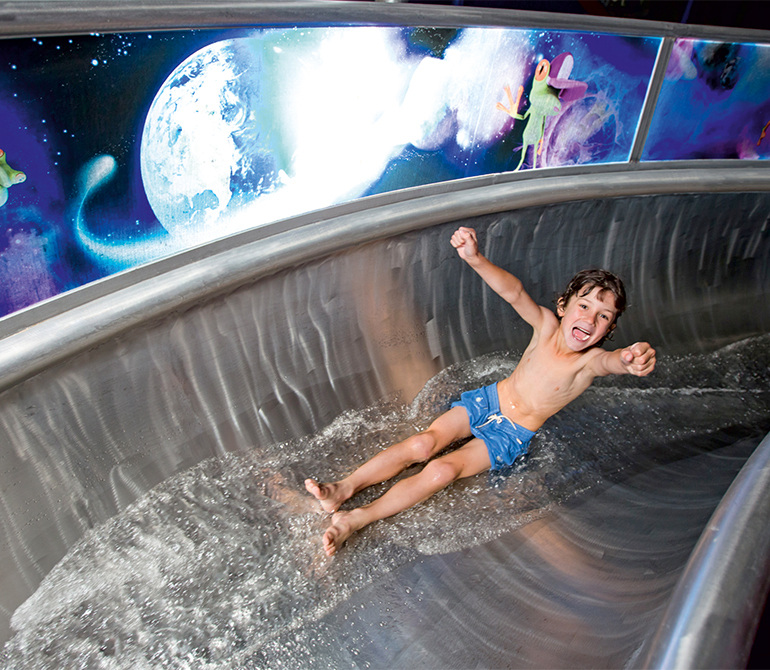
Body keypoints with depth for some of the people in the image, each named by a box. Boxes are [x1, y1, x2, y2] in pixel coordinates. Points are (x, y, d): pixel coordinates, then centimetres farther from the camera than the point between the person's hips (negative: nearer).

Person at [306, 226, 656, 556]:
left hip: (512, 434, -2)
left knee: (443, 470, -20)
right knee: (424, 443, -19)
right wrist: (475, 259, -45)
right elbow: (514, 292, -27)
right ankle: (343, 488, -13)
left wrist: (635, 357, -68)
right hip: (488, 399, 3)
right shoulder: (547, 325, -11)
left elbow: (613, 360, -41)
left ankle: (358, 518, -13)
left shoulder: (590, 360, -17)